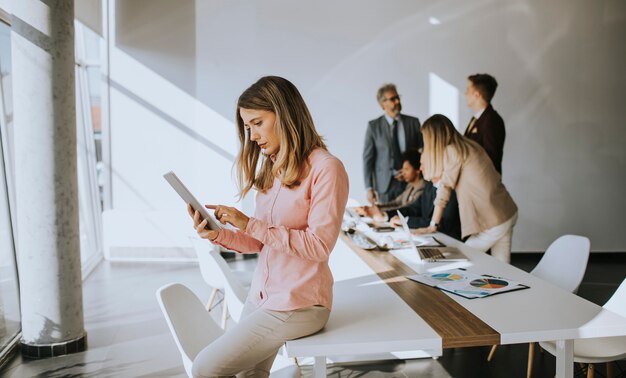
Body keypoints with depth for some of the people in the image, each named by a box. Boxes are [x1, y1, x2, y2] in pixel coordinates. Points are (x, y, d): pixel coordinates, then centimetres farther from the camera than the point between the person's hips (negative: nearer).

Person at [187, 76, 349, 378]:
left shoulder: (325, 168, -13)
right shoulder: (273, 168, 10)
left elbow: (319, 244, -18)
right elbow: (261, 242, 10)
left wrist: (250, 224, -19)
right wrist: (218, 234, -8)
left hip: (298, 304, -7)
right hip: (261, 295, 7)